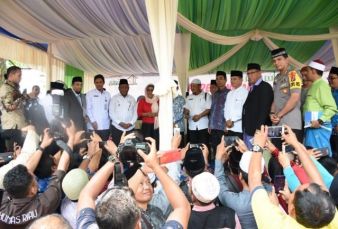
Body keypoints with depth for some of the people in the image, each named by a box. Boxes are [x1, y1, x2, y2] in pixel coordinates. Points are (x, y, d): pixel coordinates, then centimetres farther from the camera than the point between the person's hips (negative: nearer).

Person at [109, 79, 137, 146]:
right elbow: (111, 113, -2)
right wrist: (120, 123, -12)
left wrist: (130, 123, -7)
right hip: (117, 127, -2)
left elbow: (135, 113, 7)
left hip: (130, 128, 2)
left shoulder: (132, 99, 10)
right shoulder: (114, 98, 3)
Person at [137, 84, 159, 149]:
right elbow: (139, 113, 5)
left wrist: (156, 114, -11)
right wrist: (147, 114, -11)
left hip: (156, 125, 0)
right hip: (146, 125, 0)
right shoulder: (142, 101, 8)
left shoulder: (158, 101, 7)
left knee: (156, 143, -5)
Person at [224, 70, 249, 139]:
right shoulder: (230, 93, 18)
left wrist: (232, 120, -10)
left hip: (239, 127, -7)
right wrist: (227, 120, -1)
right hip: (229, 127, 7)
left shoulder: (245, 92, -7)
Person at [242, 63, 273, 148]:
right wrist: (245, 129, 9)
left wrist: (258, 129, -22)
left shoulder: (265, 87, -6)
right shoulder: (252, 89, 21)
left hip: (257, 130, -8)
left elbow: (264, 110, -16)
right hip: (248, 130, 8)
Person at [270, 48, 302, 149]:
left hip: (291, 125, -7)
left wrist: (279, 115, -11)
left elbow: (294, 98, -15)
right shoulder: (277, 78, 18)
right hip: (277, 124, 8)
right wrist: (272, 113, 2)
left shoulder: (293, 75, -5)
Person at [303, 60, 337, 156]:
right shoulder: (314, 85, 16)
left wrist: (320, 121, -23)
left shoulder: (321, 85, -11)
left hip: (319, 127, -9)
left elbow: (332, 108, -18)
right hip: (312, 126, 9)